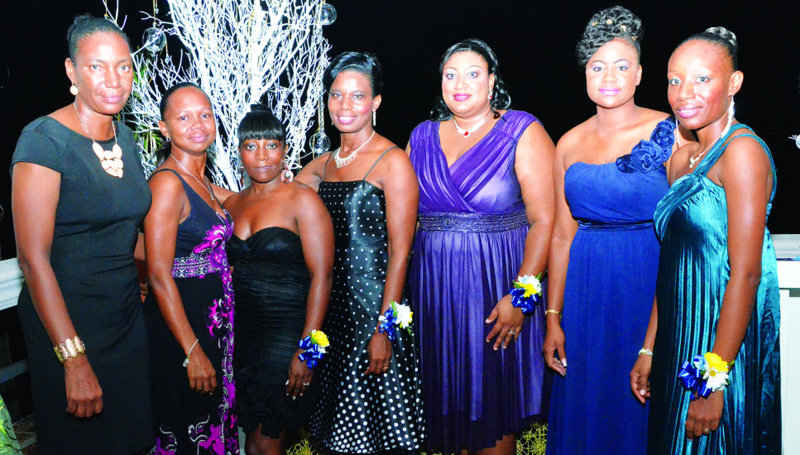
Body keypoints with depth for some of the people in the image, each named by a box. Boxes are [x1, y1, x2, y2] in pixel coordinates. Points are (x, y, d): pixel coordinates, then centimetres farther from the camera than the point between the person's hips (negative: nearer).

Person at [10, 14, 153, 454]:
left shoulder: (125, 137, 5)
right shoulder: (45, 139, -17)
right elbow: (33, 257, -21)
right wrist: (75, 359, -24)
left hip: (127, 314, 6)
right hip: (64, 317, -6)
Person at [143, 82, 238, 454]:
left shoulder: (202, 183, 8)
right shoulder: (167, 182, -17)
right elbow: (159, 275, -20)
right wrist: (192, 352, -21)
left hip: (215, 319, 8)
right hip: (180, 322, -8)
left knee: (215, 423, 19)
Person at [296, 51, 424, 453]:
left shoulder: (393, 161, -10)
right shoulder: (323, 164, 10)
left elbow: (399, 252, -14)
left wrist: (384, 328, -17)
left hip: (373, 304, -6)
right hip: (331, 307, 6)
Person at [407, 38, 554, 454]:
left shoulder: (522, 132, -4)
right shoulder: (422, 137, 9)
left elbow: (545, 220, -12)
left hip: (496, 286, -4)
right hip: (433, 290, 4)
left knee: (491, 403, 5)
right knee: (445, 399, 13)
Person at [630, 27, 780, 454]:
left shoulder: (742, 150, -13)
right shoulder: (682, 158, 10)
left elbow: (745, 273, -19)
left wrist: (714, 379, -21)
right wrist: (648, 350, 11)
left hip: (725, 343, -7)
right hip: (680, 347, 8)